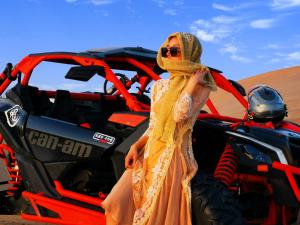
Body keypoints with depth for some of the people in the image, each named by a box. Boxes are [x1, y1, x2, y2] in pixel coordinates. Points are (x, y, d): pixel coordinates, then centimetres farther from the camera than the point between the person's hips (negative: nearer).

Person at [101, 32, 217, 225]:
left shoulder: (200, 88, -5)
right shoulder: (160, 86, 13)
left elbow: (180, 115, -25)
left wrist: (193, 80, -15)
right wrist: (136, 146, 0)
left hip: (172, 158, -5)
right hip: (149, 155, 6)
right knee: (114, 207, -9)